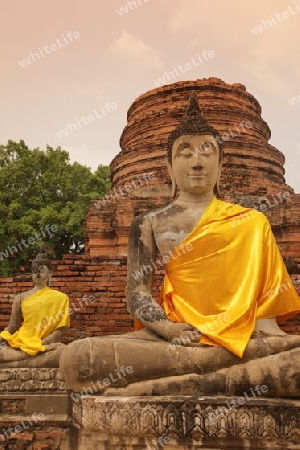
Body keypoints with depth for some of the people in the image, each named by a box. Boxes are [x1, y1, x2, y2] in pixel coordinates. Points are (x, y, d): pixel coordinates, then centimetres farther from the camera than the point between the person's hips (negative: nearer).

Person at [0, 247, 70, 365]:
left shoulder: (60, 298, 5)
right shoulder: (21, 298, 12)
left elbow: (62, 329, 0)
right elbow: (13, 326, 14)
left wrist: (41, 344, -12)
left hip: (44, 344, -1)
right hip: (20, 342, 1)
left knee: (62, 352, -37)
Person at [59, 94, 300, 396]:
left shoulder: (250, 222, 16)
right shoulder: (148, 224, 12)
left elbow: (265, 290, 13)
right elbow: (137, 295, 4)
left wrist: (267, 330, -8)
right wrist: (168, 329, -16)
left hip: (244, 335, 1)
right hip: (177, 336, 0)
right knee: (75, 358, -29)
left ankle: (161, 387, -28)